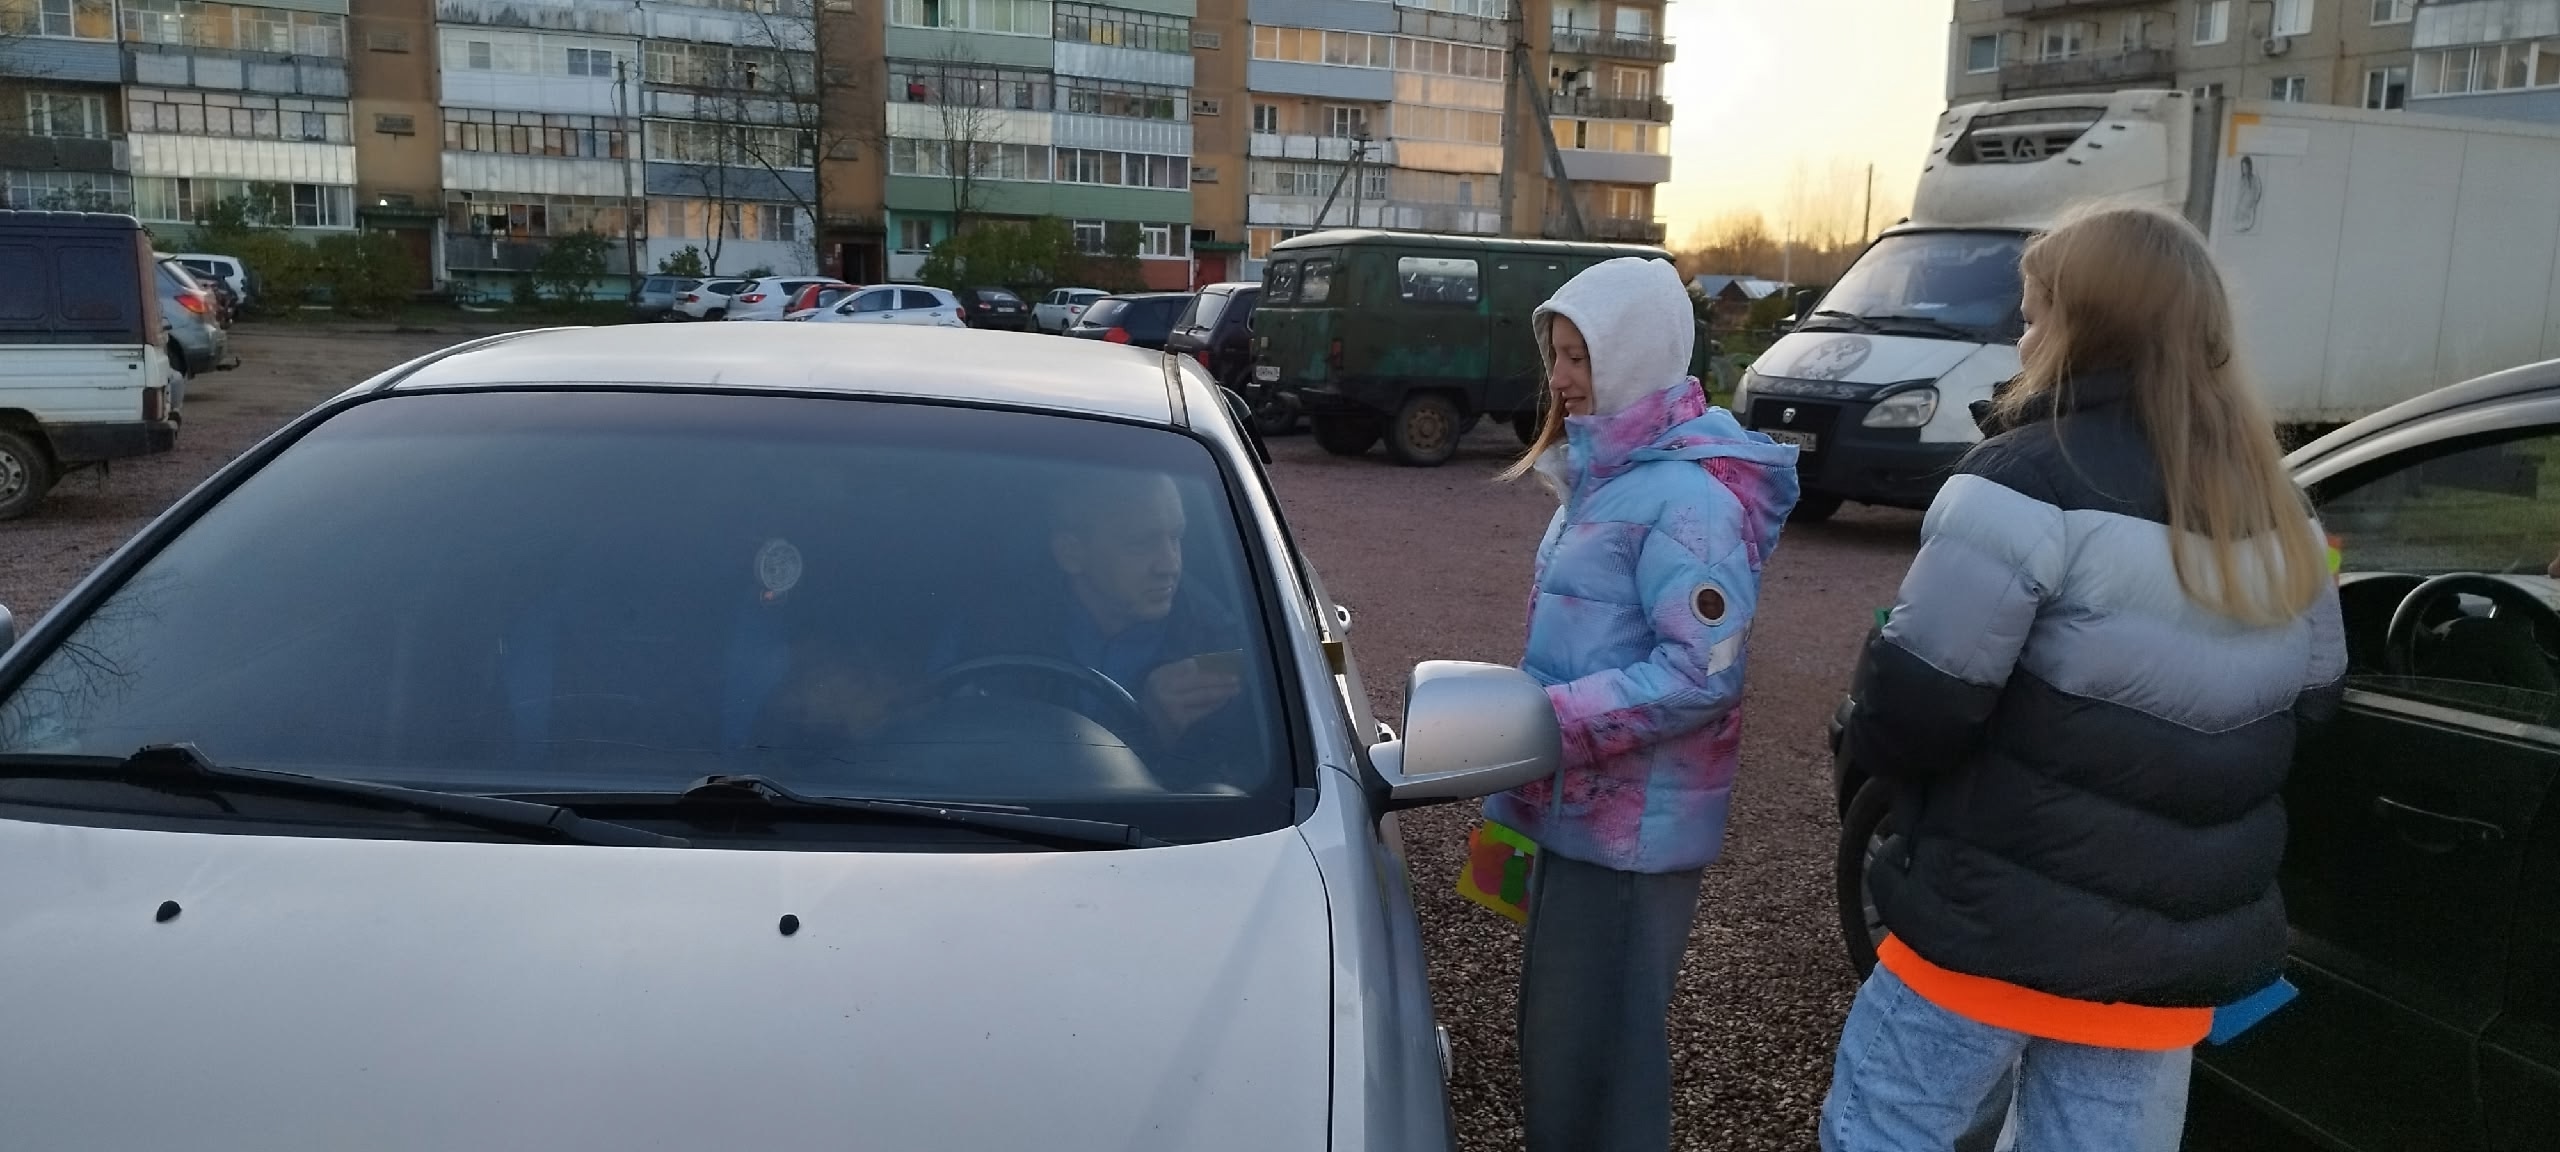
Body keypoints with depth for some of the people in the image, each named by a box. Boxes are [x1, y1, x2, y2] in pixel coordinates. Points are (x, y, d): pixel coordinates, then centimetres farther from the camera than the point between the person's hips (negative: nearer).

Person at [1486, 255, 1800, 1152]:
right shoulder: (1608, 472, 11)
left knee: (1597, 1045, 2)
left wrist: (1552, 718, -26)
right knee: (1557, 1029, 21)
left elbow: (1703, 673, -25)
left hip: (1632, 822, -9)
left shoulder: (1686, 495, -20)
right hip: (1579, 806, 9)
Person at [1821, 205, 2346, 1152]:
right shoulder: (2276, 510, 7)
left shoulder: (2031, 482, -17)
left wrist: (1877, 748, 3)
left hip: (2003, 924, -6)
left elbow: (1913, 704, -19)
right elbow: (2311, 699, 18)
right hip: (2176, 942, 7)